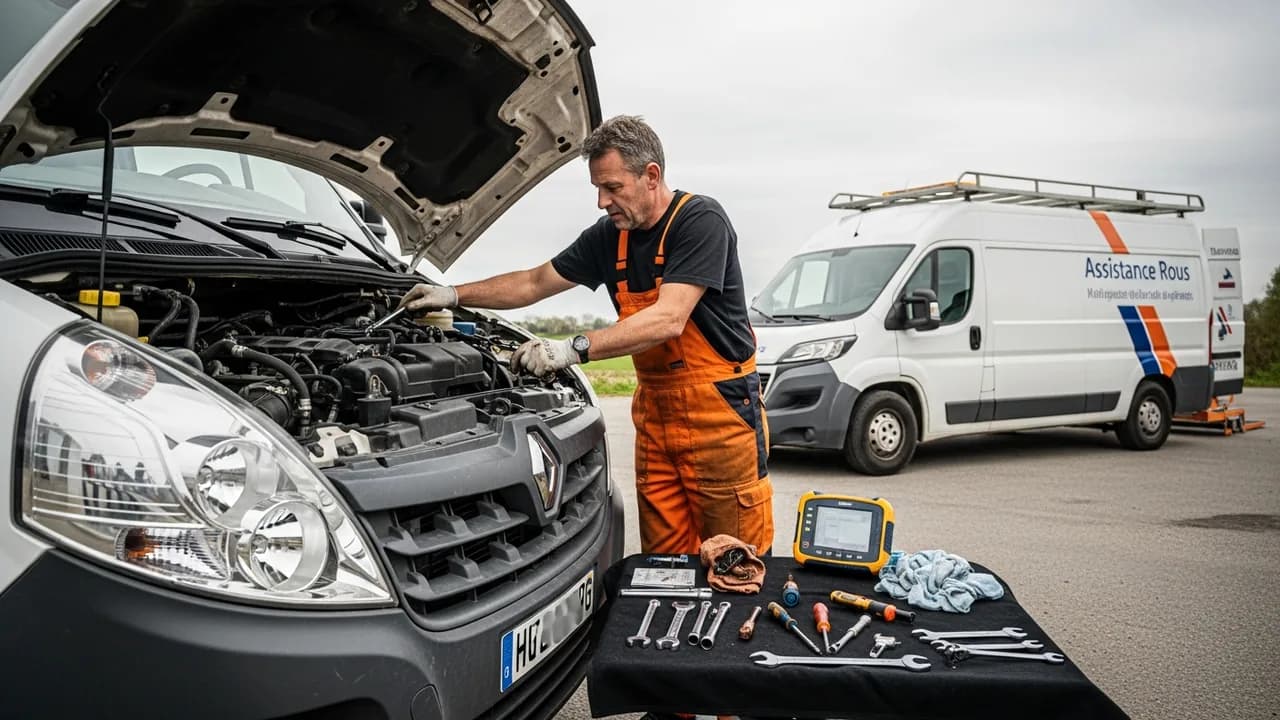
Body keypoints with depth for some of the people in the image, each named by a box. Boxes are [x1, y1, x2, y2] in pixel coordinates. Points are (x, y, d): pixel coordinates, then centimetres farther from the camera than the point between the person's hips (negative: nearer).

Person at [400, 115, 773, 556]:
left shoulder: (700, 221, -14)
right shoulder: (609, 237, 8)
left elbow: (668, 320, -25)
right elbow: (533, 283, 18)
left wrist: (574, 349, -29)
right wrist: (455, 295, 11)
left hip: (720, 410, -6)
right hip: (655, 410, 7)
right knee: (663, 567, 8)